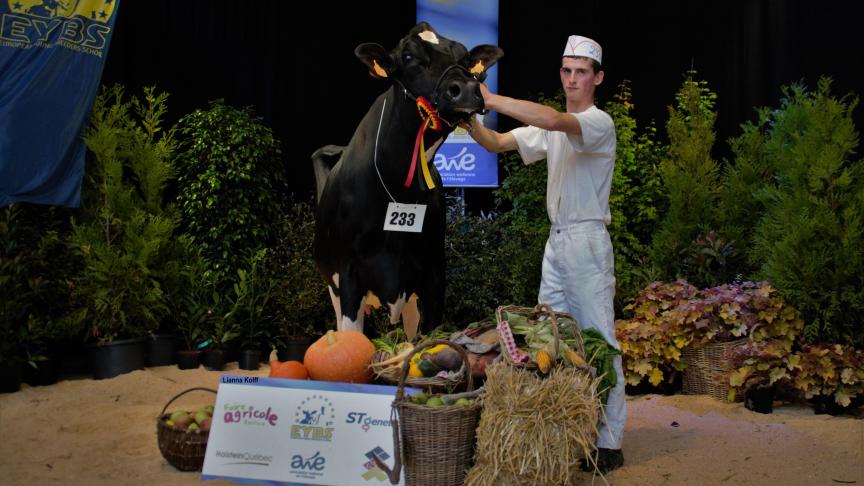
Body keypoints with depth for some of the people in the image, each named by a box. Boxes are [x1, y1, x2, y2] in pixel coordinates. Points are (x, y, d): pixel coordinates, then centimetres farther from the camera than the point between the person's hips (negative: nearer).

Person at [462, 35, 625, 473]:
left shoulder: (599, 122, -9)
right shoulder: (551, 128, 16)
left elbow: (554, 120, -29)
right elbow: (497, 143, 10)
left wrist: (491, 99, -29)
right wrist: (470, 121, -10)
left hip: (587, 240, -8)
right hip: (556, 240, 8)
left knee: (599, 341, -6)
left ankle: (609, 443, -2)